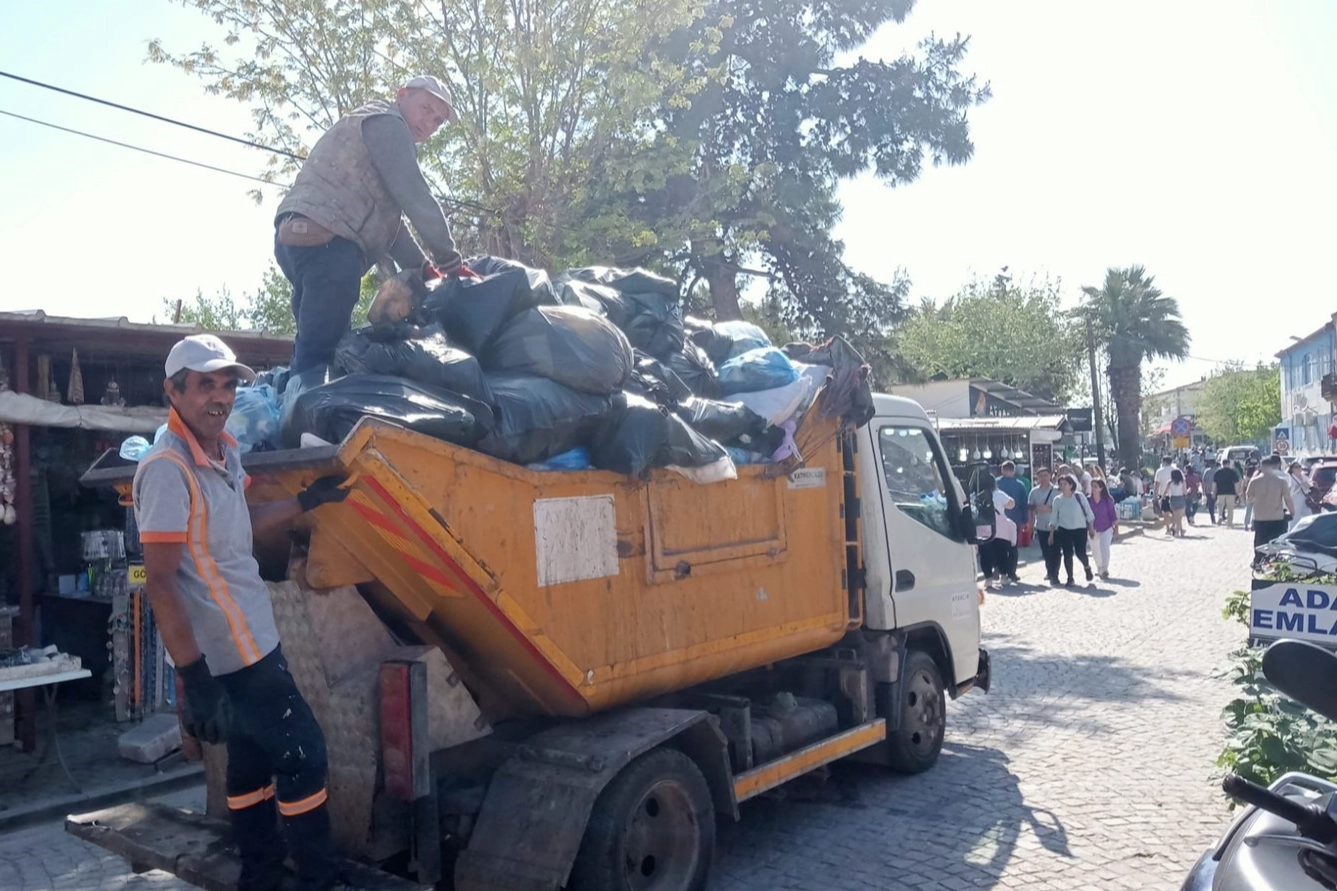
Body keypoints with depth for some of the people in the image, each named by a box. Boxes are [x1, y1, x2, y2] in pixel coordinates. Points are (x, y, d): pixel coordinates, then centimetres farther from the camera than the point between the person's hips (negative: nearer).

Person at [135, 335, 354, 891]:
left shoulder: (222, 448, 5)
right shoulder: (168, 468, -22)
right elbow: (161, 582, -24)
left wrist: (309, 500, 15)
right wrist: (195, 679, -26)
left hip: (247, 639, 9)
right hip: (232, 652, -9)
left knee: (252, 759, 19)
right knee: (302, 755, -1)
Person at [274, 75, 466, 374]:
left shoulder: (376, 130, 34)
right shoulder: (386, 123, 3)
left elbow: (388, 218, 29)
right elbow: (414, 196, -8)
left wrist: (423, 268, 19)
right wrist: (450, 261, -4)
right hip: (327, 241, -10)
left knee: (312, 347, 12)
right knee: (319, 351, -17)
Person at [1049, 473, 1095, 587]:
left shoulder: (1079, 496, -7)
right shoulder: (1057, 499, -1)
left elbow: (1088, 513, 0)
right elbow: (1054, 518, 6)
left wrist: (1091, 528, -1)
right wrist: (1051, 534, 5)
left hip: (1080, 529, -2)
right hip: (1064, 530, 2)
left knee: (1080, 553, -8)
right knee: (1067, 554, -2)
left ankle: (1087, 567, 26)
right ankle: (1070, 578, 11)